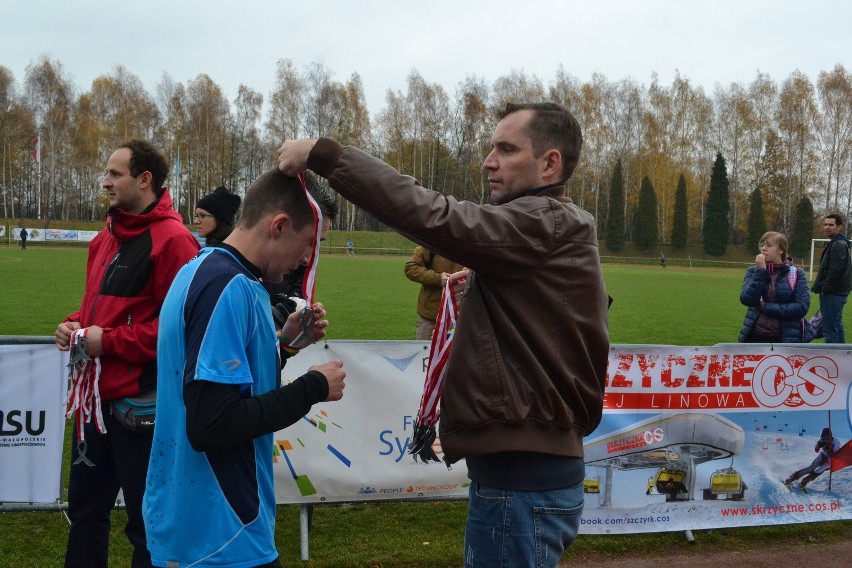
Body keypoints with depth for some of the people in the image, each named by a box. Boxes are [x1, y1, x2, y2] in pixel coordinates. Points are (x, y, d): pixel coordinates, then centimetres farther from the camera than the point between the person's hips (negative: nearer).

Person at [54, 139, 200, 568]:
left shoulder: (172, 239, -15)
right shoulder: (106, 238, 13)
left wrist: (110, 341, -18)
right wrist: (75, 325, 4)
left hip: (141, 400, -9)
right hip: (97, 395, 9)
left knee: (146, 520, 5)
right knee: (85, 507, 19)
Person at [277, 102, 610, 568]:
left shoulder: (546, 225, -14)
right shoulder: (556, 229, 18)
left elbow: (435, 218, -28)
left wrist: (322, 154, -24)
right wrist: (477, 285, 5)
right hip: (526, 470, 10)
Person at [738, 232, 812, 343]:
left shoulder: (796, 273, 1)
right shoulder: (753, 271, 8)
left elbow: (802, 307, -10)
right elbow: (747, 299, -8)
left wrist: (767, 307, -11)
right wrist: (760, 271, -12)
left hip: (787, 340, -2)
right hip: (756, 338, 2)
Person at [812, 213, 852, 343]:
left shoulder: (838, 245, -15)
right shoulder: (839, 243, 18)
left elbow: (835, 271, -23)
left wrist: (825, 288, -16)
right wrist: (820, 287, 13)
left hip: (833, 294, -11)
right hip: (837, 292, 11)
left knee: (829, 329, -10)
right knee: (837, 326, 18)